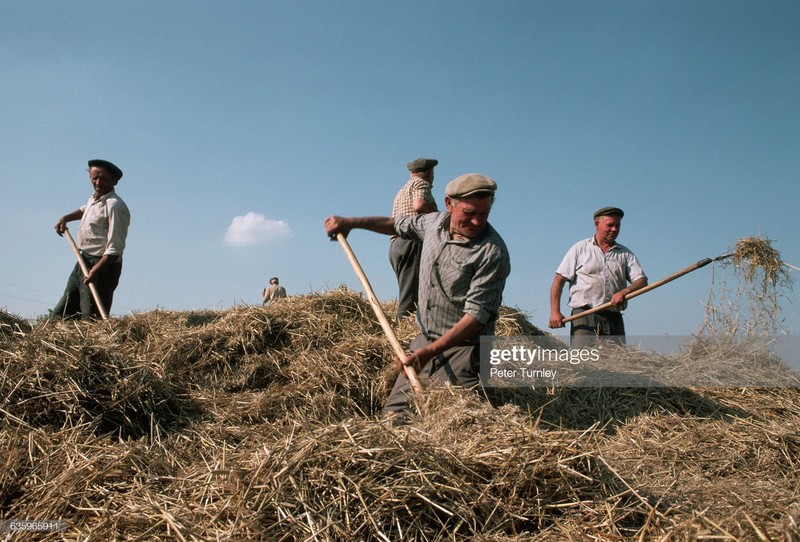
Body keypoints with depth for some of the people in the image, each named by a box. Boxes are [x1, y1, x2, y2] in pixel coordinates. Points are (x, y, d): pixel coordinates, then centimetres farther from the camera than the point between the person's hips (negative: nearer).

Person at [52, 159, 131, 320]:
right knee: (60, 315, 15)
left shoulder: (114, 205, -18)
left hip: (103, 265, -10)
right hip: (84, 261, 10)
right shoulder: (94, 198, 11)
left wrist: (95, 270, -33)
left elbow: (115, 249, -24)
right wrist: (65, 218, 24)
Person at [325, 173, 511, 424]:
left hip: (461, 350, -6)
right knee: (393, 415, 6)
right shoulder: (435, 221, 3)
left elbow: (477, 315, -22)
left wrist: (429, 352, -28)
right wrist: (350, 222, 23)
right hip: (424, 341, 7)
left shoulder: (493, 252, -19)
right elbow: (398, 225, 25)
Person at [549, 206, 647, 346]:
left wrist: (625, 292, -16)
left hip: (614, 319, 3)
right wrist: (555, 312, -8)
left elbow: (642, 281, 7)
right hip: (584, 316, -3)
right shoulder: (580, 248, 9)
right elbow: (559, 280, 5)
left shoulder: (625, 254, 17)